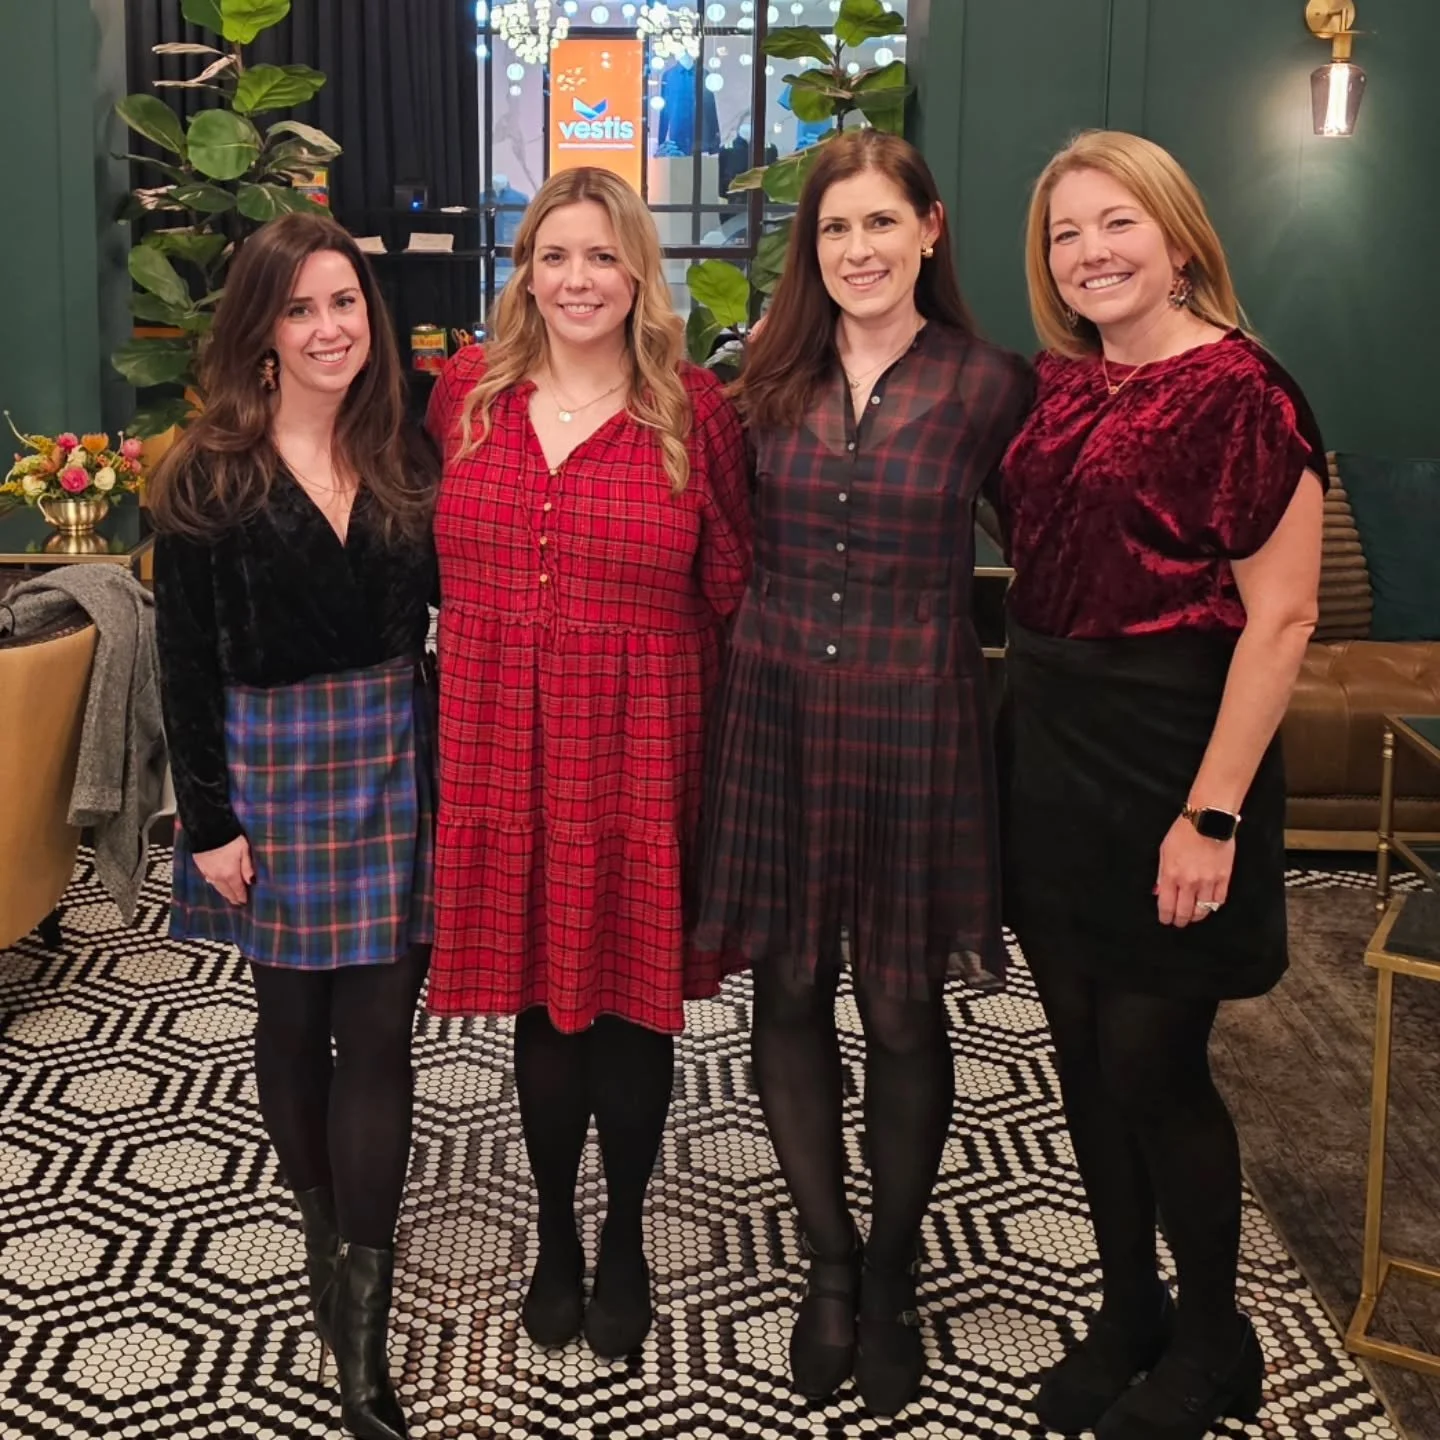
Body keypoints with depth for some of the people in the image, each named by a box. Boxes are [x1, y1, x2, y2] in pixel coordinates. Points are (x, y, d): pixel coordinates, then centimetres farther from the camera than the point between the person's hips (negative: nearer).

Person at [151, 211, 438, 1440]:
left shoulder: (409, 460, 3)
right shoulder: (208, 478, -3)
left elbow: (446, 618, 6)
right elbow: (185, 663, -5)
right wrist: (209, 820, -8)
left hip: (396, 758, 1)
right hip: (268, 762, -1)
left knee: (377, 1032, 0)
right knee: (293, 1018, 13)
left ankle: (361, 1326, 6)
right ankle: (326, 1225, 34)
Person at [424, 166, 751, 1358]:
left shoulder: (692, 410, -3)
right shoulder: (467, 395, 4)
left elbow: (731, 590, 0)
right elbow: (444, 558, 16)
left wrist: (722, 737, -2)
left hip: (639, 751, -2)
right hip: (502, 746, 2)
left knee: (631, 996, 8)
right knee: (537, 996, 12)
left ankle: (626, 1237, 31)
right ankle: (556, 1231, 33)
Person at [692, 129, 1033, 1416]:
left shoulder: (987, 387, -4)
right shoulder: (772, 378, 5)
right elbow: (737, 549, 12)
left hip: (914, 721, -3)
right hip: (776, 713, 3)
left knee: (903, 1010, 7)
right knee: (790, 997, 9)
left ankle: (890, 1274, 29)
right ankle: (829, 1260, 29)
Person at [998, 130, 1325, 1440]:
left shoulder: (1239, 392, -12)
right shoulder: (1054, 387, 9)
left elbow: (1279, 619, -16)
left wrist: (1214, 814, -20)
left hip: (1168, 757, -7)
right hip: (1051, 754, 7)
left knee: (1151, 1063, 1)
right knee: (1084, 1057, 13)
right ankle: (1127, 1313, 33)